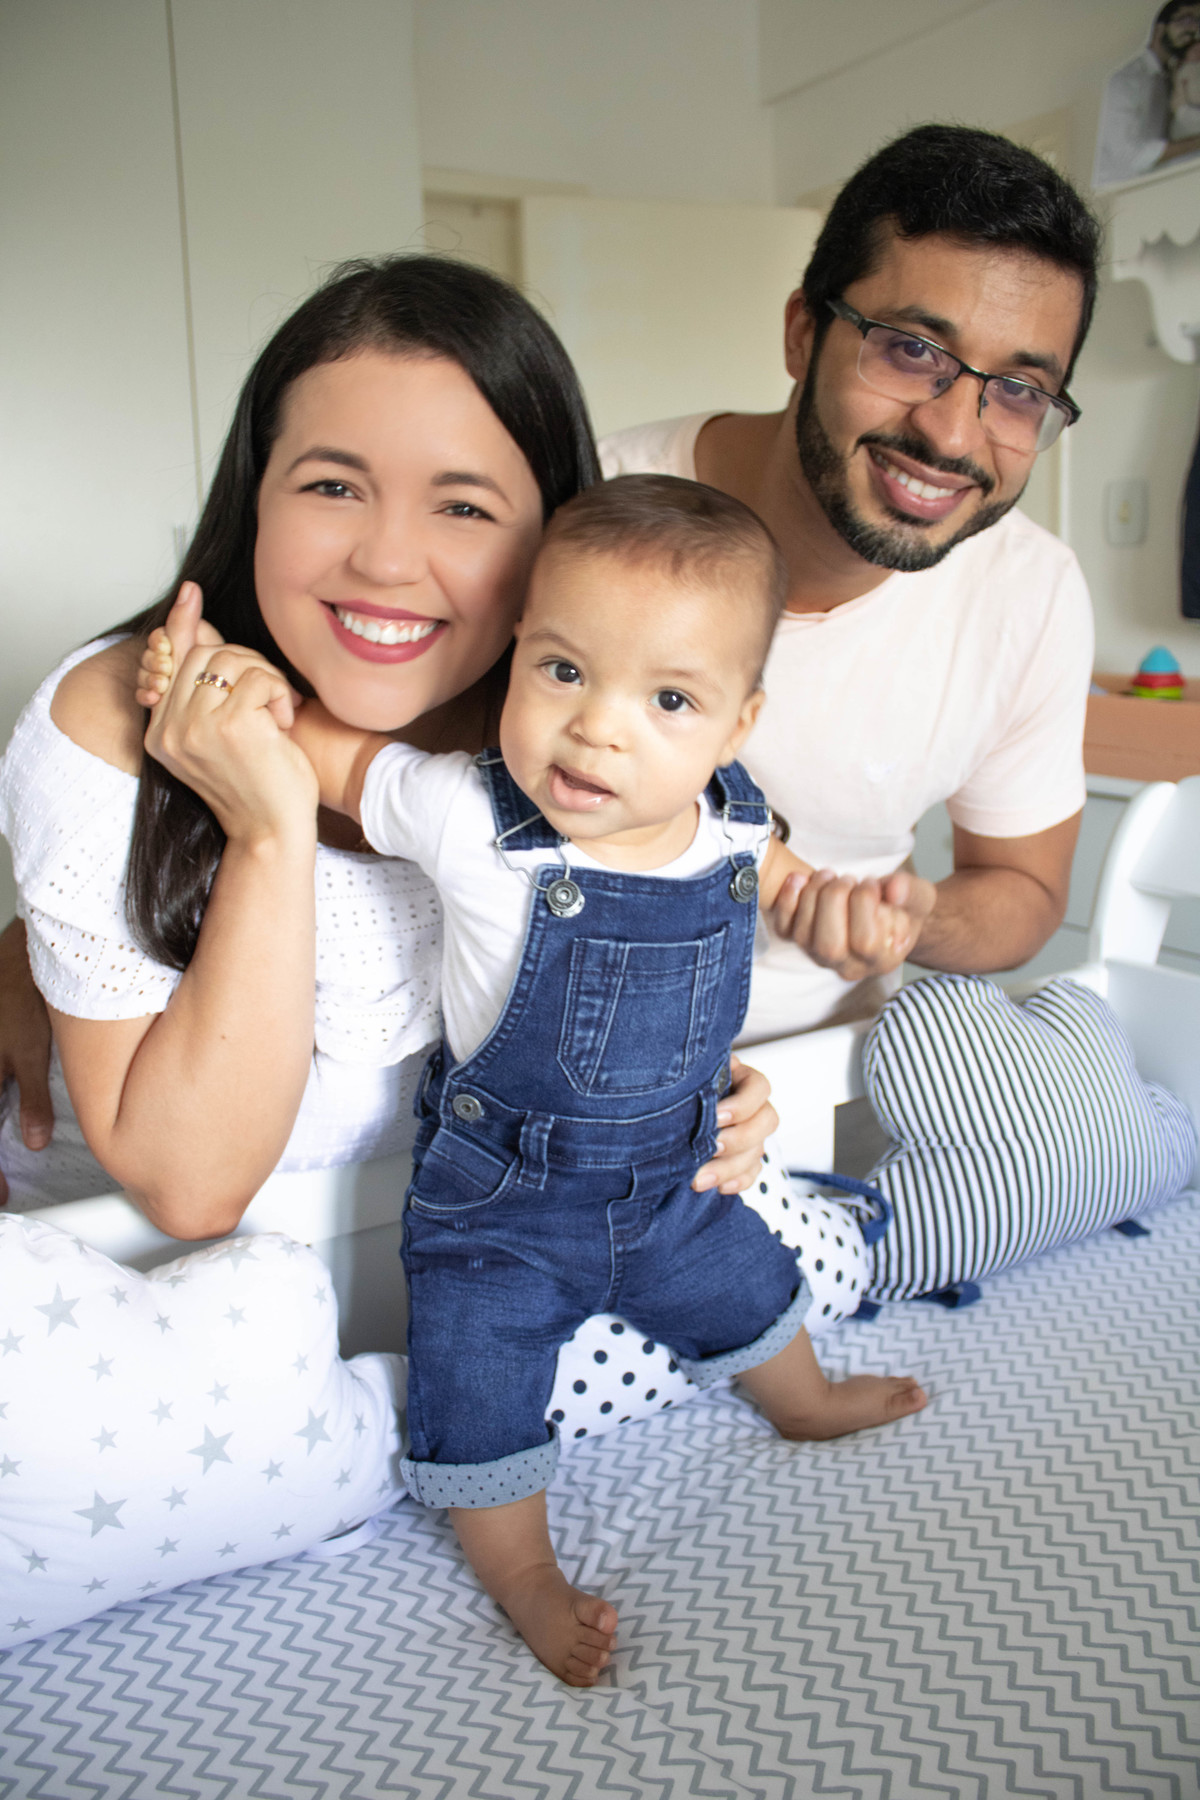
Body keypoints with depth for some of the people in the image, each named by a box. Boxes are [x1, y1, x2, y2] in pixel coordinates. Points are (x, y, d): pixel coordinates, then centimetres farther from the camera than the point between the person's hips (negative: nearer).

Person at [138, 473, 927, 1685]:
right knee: (483, 1402, 7)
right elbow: (341, 756, -16)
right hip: (496, 1199, -4)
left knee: (745, 1293, 28)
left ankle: (803, 1402, 63)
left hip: (667, 1176, 5)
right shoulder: (469, 821, -31)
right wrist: (246, 697, -31)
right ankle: (519, 1573, 38)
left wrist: (846, 910, -2)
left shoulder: (732, 820, -15)